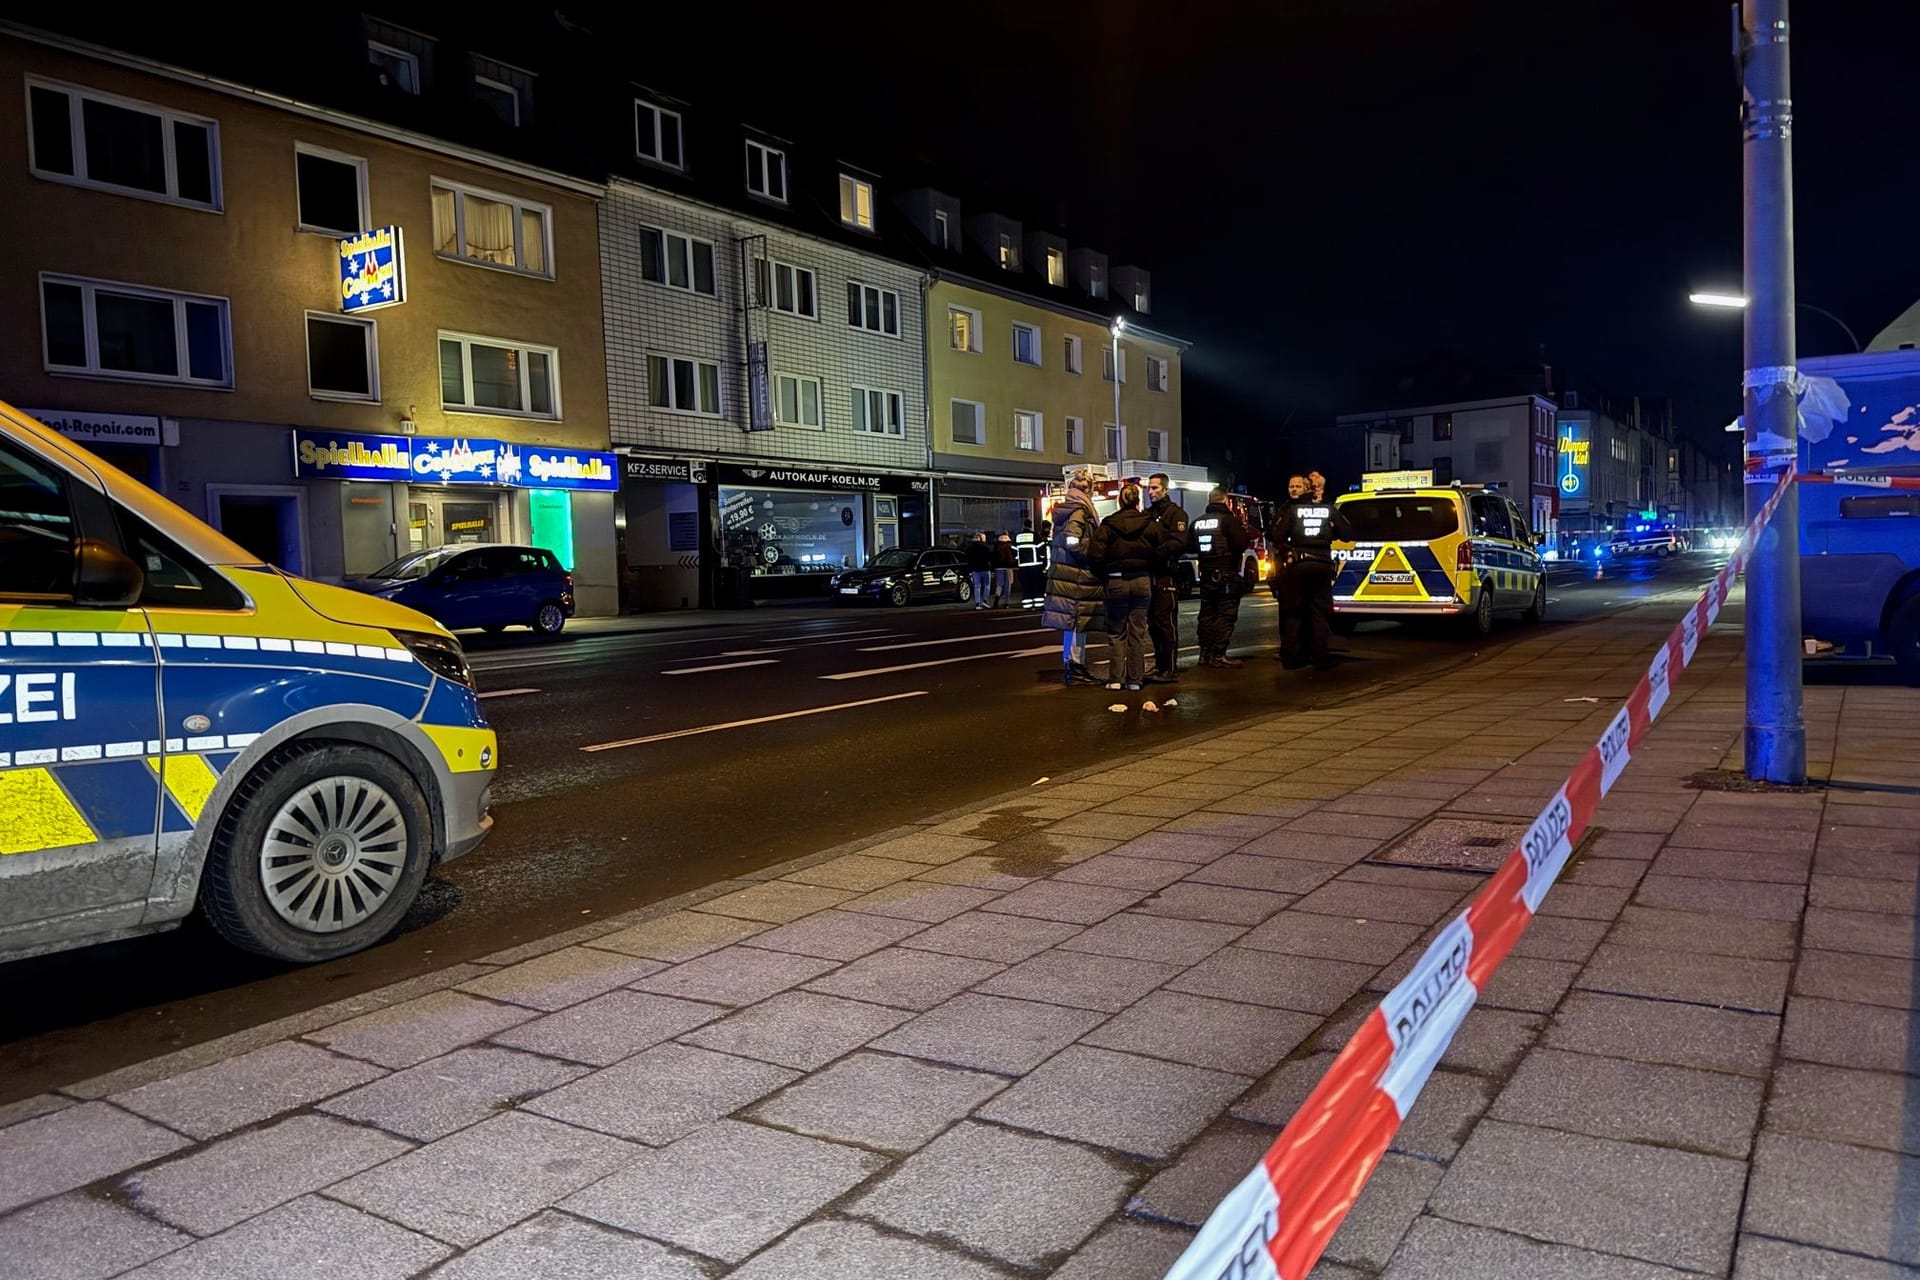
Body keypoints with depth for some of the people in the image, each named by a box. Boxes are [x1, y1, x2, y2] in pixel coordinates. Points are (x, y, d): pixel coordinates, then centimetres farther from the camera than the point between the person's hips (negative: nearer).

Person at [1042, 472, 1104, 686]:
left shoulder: (1064, 510, 16)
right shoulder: (1079, 512, -12)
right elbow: (1074, 542, -21)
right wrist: (1094, 556, -11)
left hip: (1063, 572, 9)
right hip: (1076, 574, -9)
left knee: (1075, 623, 12)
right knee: (1076, 622, -6)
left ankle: (1076, 666, 17)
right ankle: (1075, 669, -4)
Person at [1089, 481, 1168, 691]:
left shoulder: (1108, 525, -6)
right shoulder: (1151, 524, -1)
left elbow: (1098, 556, -10)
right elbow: (1162, 550, -6)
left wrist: (1106, 572, 7)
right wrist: (1148, 567, 10)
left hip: (1116, 581, -1)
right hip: (1143, 581, 1)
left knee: (1116, 633, 8)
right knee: (1138, 632, 7)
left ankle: (1115, 679, 4)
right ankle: (1134, 679, 8)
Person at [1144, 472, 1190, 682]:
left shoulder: (1176, 513, -1)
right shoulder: (1147, 514, 22)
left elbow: (1178, 543, -14)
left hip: (1166, 574, -7)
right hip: (1149, 574, 7)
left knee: (1166, 621, -9)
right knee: (1153, 622, 8)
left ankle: (1171, 669, -6)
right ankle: (1160, 665, 16)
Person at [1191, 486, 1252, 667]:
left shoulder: (1197, 522, 9)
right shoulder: (1229, 519, -11)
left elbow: (1192, 547, 18)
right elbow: (1242, 543, -18)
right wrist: (1244, 529, 1)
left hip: (1206, 574, 7)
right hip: (1227, 574, -6)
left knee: (1207, 614, 11)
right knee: (1226, 615, -4)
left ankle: (1205, 654, 13)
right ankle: (1218, 655, -8)